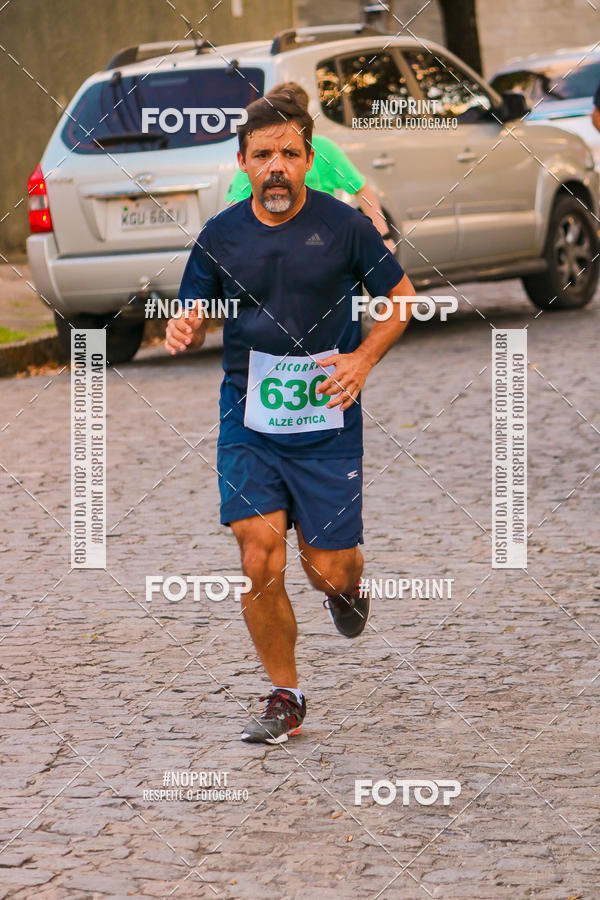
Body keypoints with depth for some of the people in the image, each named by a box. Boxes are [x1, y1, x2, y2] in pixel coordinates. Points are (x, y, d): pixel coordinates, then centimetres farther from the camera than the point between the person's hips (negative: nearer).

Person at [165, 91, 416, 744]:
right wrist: (184, 331, -15)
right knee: (258, 563, -8)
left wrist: (363, 359, -8)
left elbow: (400, 296, 7)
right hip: (247, 424, 1)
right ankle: (285, 699, 9)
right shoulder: (220, 236, 1)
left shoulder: (344, 226, -4)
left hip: (327, 425, -1)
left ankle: (348, 585, 40)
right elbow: (195, 317, 10)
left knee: (328, 570, 0)